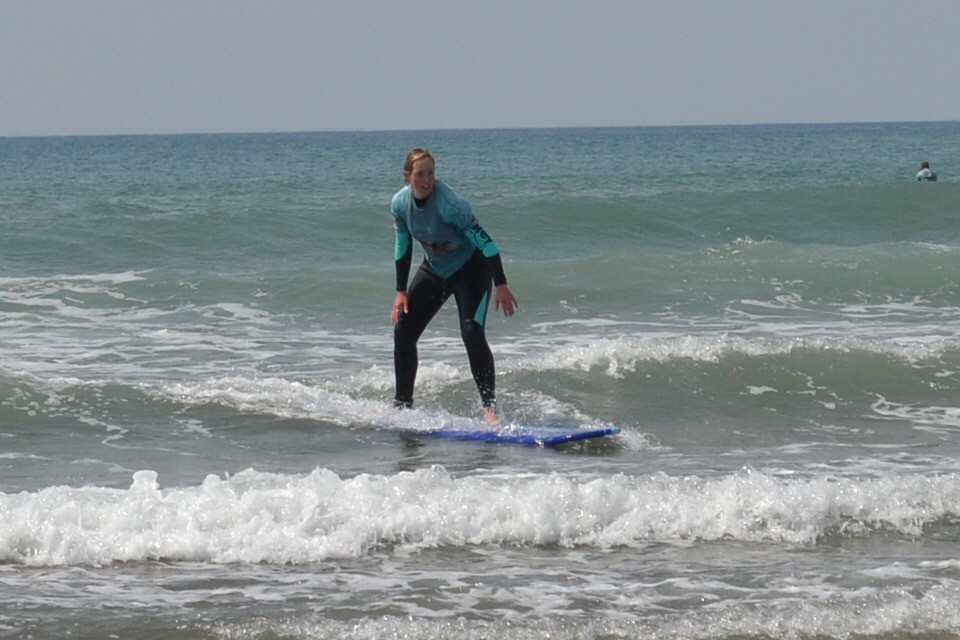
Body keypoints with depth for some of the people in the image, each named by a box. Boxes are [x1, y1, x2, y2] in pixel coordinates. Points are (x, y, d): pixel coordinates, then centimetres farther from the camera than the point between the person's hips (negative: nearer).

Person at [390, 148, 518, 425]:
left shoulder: (448, 203, -30)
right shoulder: (400, 203, -12)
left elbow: (484, 241, -28)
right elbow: (403, 248, 4)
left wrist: (501, 286, -29)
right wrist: (401, 292, 3)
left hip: (471, 269, -6)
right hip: (434, 270, 6)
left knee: (472, 333, -23)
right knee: (402, 331, 1)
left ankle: (490, 408, -19)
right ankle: (403, 404, 14)